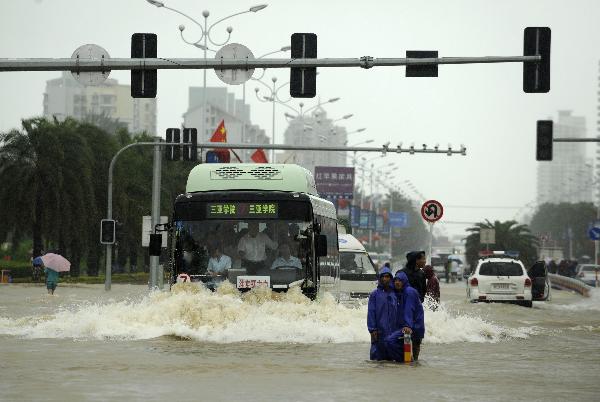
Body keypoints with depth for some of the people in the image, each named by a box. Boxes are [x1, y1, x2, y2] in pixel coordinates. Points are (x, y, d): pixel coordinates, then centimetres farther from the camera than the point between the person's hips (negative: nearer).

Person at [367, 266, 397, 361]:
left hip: (392, 332, 3)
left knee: (390, 356, 6)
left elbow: (398, 313, 12)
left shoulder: (395, 294, 11)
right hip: (379, 331, -3)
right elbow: (371, 313, -2)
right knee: (377, 356, -5)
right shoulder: (374, 294, 2)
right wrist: (372, 329, -9)